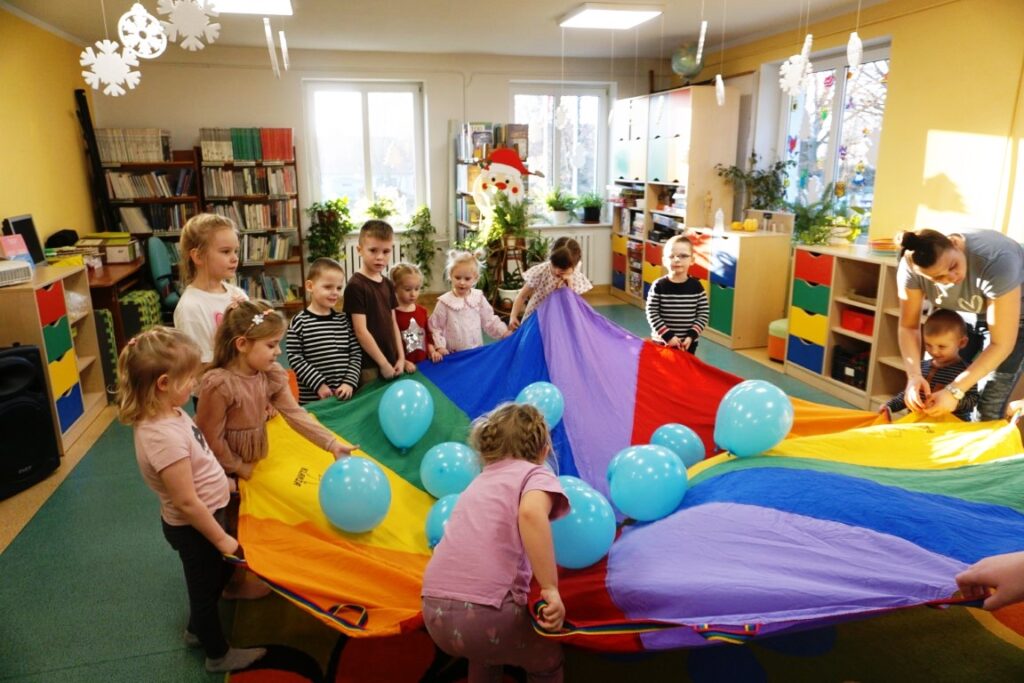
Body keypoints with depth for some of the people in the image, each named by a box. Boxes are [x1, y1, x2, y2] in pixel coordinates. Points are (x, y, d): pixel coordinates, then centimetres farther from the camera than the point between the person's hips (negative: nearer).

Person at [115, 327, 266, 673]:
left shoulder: (164, 414, -7)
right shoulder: (164, 436, -36)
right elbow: (186, 502, -29)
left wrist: (221, 482, 19)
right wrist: (222, 538, -18)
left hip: (203, 516, 8)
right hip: (193, 527, -8)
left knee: (219, 572, 29)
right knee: (205, 587, 15)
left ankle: (197, 630, 53)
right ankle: (219, 654, 40)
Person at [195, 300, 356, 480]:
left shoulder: (271, 374, -10)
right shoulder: (218, 384, -29)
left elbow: (294, 413, -12)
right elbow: (211, 439, -21)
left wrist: (332, 444, -20)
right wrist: (238, 467, -9)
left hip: (255, 459, 6)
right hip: (225, 468, -6)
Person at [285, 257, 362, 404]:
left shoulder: (344, 320, 6)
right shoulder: (299, 322, -7)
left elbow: (356, 353, 6)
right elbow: (294, 359, -9)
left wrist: (350, 382, -6)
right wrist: (318, 384, -13)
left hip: (344, 394, 4)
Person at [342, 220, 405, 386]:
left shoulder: (388, 284, 8)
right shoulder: (356, 286, -15)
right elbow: (361, 331, -17)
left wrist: (401, 357, 4)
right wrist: (383, 363, -15)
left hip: (390, 361, 7)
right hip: (368, 365, -7)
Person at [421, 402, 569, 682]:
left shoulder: (480, 482, 23)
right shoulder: (536, 474, 5)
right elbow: (531, 512, -19)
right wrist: (551, 589, -18)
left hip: (435, 610, 6)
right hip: (483, 610, -6)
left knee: (486, 655, 38)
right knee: (548, 660, 25)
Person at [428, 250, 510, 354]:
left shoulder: (479, 298, -2)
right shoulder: (444, 302, -10)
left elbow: (490, 321, 6)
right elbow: (435, 327, -4)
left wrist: (504, 332, -4)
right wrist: (439, 346, -13)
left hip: (477, 352, 3)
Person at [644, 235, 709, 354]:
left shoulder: (696, 286, -3)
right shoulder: (659, 286, -9)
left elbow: (703, 314, -1)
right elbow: (652, 313, -11)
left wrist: (691, 335, -11)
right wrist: (668, 335, -17)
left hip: (688, 343, 2)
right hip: (662, 342, -2)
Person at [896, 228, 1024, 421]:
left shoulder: (996, 261, -39)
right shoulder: (912, 266, -29)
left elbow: (1001, 344, -33)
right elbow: (908, 326, -17)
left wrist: (956, 390, -40)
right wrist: (914, 375, -33)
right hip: (964, 311, 4)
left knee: (988, 408, -10)